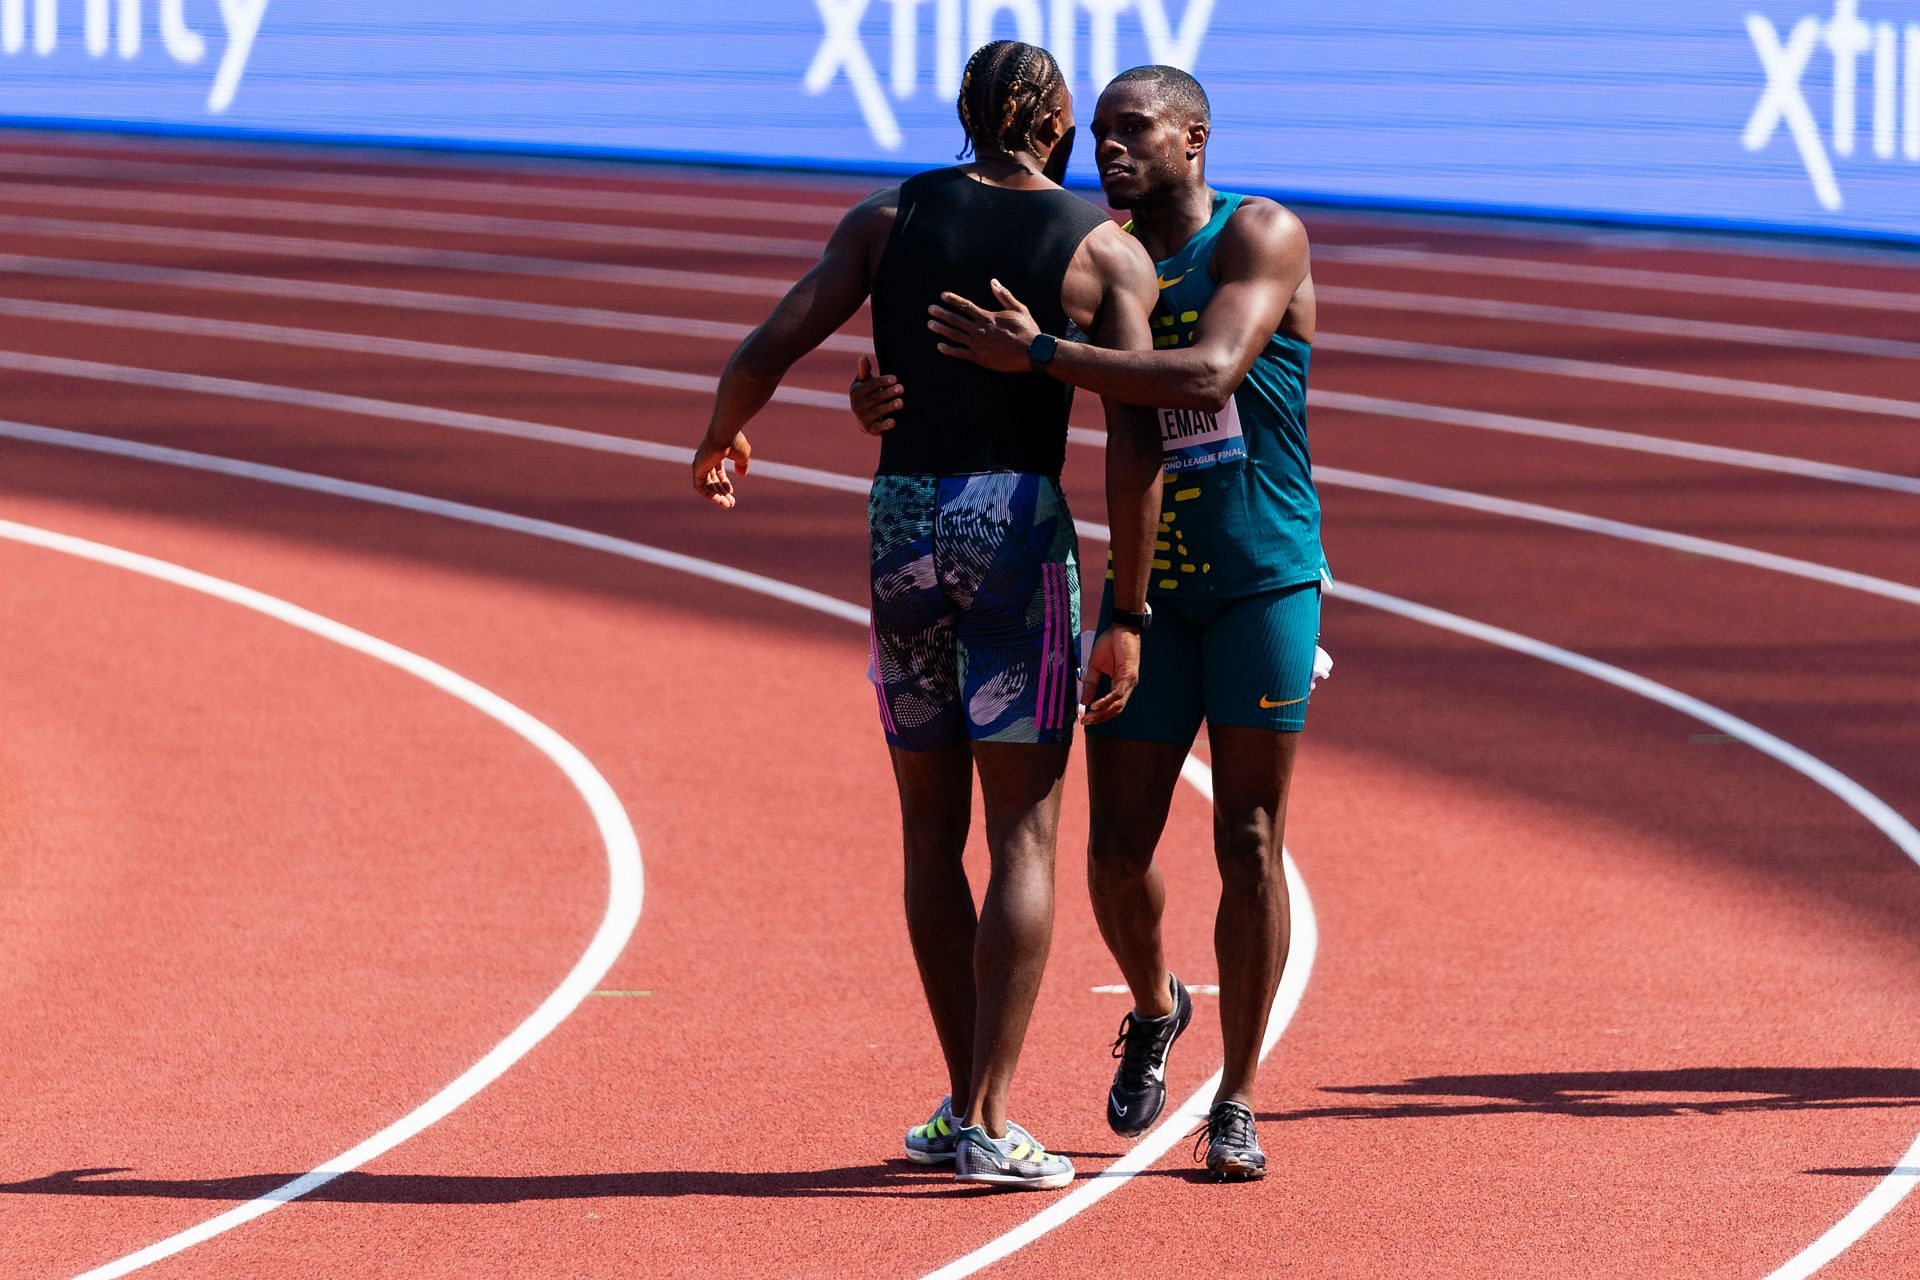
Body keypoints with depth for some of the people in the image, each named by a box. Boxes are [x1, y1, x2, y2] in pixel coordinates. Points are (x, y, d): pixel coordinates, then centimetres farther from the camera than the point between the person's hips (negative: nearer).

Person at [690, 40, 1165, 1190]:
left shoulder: (888, 219, 7)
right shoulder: (1111, 252, 1)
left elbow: (770, 348, 0)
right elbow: (1137, 438, -8)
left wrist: (723, 440, 22)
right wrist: (1129, 616, -6)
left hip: (901, 522, 3)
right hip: (1021, 520, -3)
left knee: (932, 829, 14)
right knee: (1022, 837, 0)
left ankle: (964, 1103, 20)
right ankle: (989, 1124, -9)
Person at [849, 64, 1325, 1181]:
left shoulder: (1262, 238, -8)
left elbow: (1207, 375, -25)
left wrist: (1035, 356, -29)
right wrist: (886, 404, -20)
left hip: (1264, 583, -4)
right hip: (1149, 593, 4)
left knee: (1249, 844, -5)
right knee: (1119, 849, 1)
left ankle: (1236, 1105, 3)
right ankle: (1154, 1010, 32)